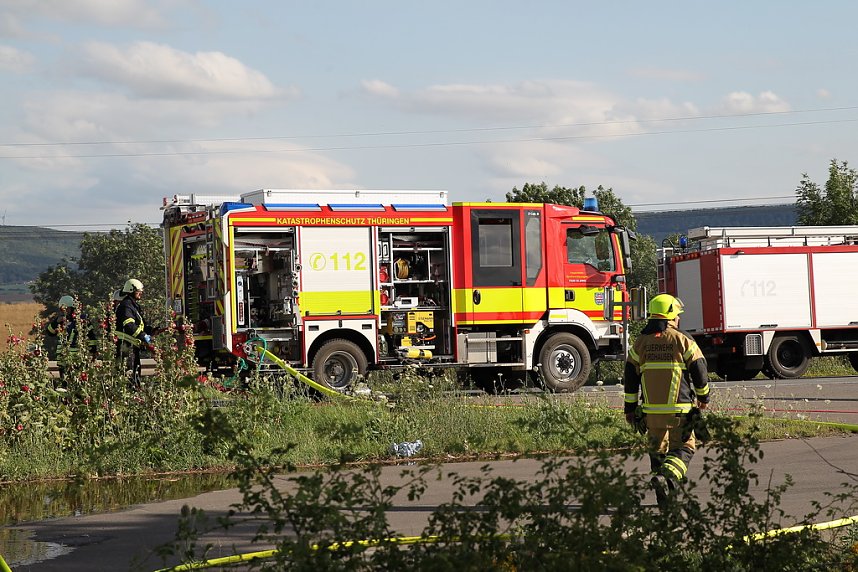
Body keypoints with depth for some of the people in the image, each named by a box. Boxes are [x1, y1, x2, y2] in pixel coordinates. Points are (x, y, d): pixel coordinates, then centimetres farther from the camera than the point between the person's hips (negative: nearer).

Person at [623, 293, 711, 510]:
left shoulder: (640, 342, 5)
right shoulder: (683, 340, -5)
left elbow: (630, 377, 6)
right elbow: (699, 370, -2)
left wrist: (630, 408, 13)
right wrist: (703, 397, 14)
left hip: (651, 409, 4)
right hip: (679, 408, -4)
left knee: (657, 450, 14)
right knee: (683, 448, 4)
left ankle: (665, 500, 16)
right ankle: (666, 478, -23)